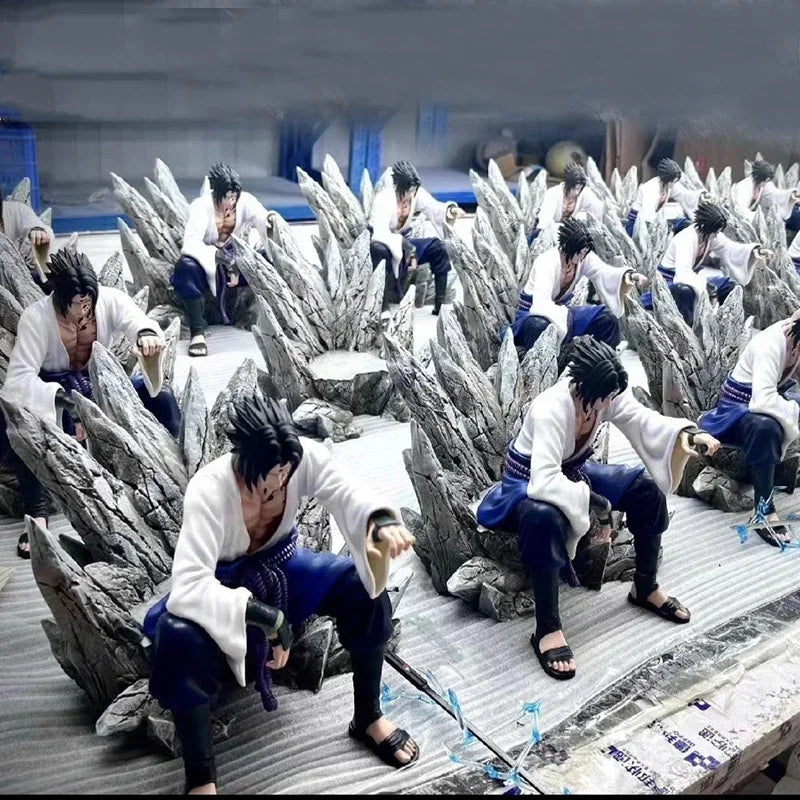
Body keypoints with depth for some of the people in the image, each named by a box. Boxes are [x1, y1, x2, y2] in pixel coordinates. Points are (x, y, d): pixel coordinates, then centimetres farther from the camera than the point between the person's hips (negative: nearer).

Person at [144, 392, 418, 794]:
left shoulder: (304, 456, -24)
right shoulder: (208, 490, -36)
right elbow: (189, 587, -42)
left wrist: (381, 521, -56)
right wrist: (267, 618, -45)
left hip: (280, 566, 4)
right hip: (221, 584, -4)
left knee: (364, 585, -18)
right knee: (180, 636, -36)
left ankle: (368, 718, 5)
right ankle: (201, 778, -14)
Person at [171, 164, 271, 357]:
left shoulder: (245, 201, -13)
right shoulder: (201, 206, -24)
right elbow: (190, 243, -38)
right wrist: (221, 257, -47)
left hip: (235, 258, 4)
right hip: (205, 261, -4)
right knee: (187, 267, -39)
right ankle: (197, 331, -33)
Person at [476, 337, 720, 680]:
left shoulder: (605, 393, -15)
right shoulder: (549, 410, -36)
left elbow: (643, 420, -23)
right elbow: (544, 481, -44)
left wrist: (685, 434, -41)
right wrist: (596, 503, -39)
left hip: (573, 472, 8)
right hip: (528, 483, -8)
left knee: (647, 487, -5)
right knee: (546, 517, -43)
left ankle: (645, 588, 14)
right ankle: (547, 628, -29)